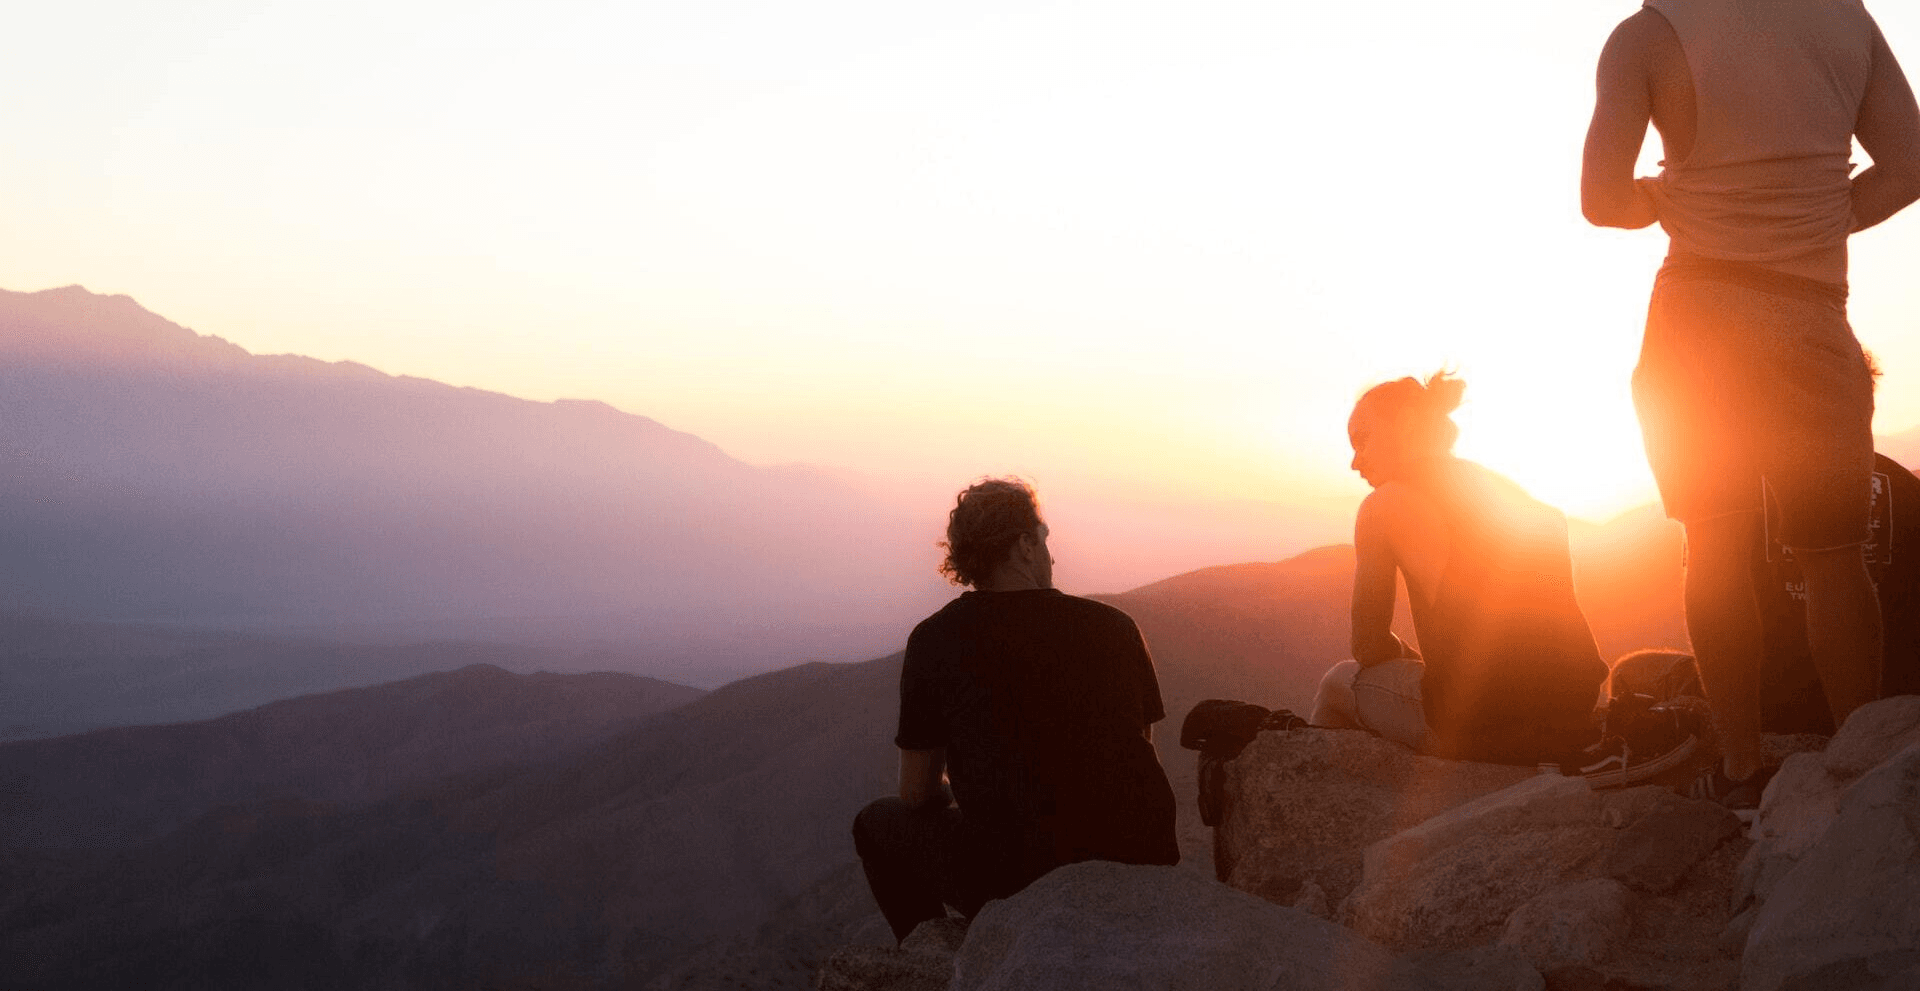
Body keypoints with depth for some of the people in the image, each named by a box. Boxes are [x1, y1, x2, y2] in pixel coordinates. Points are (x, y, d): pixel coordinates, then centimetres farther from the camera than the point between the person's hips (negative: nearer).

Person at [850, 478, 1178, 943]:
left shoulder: (935, 639, -2)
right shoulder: (1115, 626, 4)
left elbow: (918, 793, 6)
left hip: (1016, 884, -3)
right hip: (1145, 876, 3)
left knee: (878, 825, 24)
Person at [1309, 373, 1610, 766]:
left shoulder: (1386, 506, 0)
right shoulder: (1512, 493, 20)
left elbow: (1370, 645, 2)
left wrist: (1412, 659, 23)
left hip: (1477, 729, -7)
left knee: (1340, 682, 21)